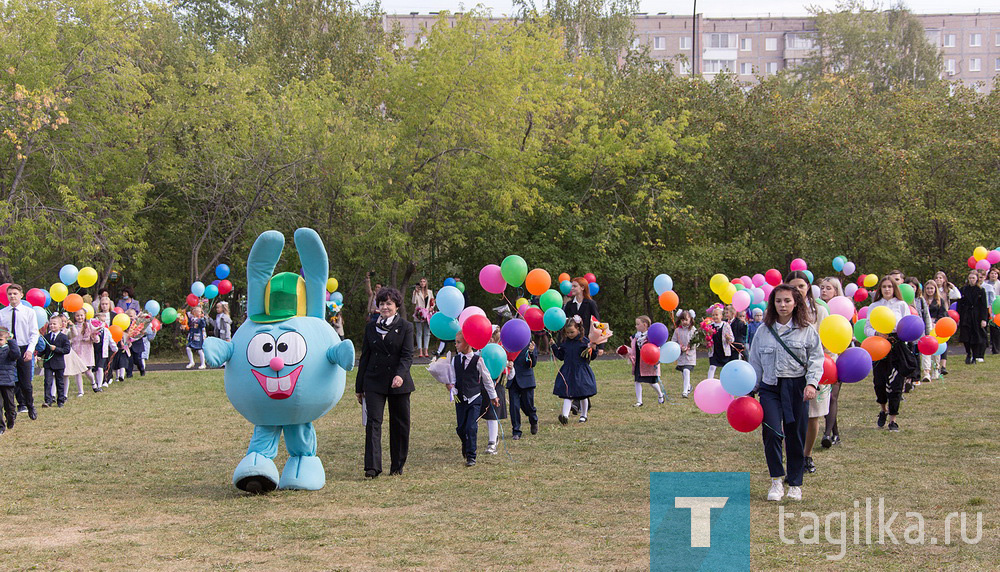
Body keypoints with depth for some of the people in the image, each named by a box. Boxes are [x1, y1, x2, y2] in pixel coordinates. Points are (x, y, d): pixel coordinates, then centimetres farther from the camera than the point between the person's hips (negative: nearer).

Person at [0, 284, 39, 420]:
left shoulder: (29, 312, 2)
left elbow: (34, 333, -2)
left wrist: (30, 350, -14)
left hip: (24, 350, -2)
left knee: (26, 382, -2)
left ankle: (30, 406, 17)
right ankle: (21, 404, 17)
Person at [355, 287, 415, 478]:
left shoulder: (405, 327, 1)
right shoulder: (370, 327, 10)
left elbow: (407, 354, -8)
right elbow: (365, 356, 14)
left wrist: (400, 375, -27)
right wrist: (359, 386, 13)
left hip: (398, 383, -1)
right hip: (374, 382, 1)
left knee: (400, 425, 5)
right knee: (373, 422, -10)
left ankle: (397, 466, 19)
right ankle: (372, 467, -15)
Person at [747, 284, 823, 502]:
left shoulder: (807, 330, 3)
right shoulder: (764, 331, 9)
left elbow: (816, 359, 1)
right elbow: (755, 362, 15)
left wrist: (811, 383, -13)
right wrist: (751, 389, 11)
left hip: (797, 386, -1)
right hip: (770, 387, 1)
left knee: (796, 435, 3)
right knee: (772, 432, -15)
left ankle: (795, 484, 17)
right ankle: (776, 481, -2)